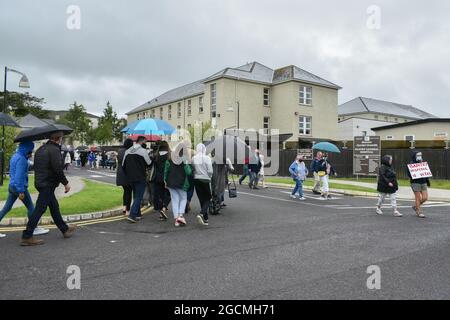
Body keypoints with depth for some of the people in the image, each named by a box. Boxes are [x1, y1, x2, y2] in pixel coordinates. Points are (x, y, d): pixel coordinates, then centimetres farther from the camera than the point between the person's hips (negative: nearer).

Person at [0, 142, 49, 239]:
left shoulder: (15, 156, 11)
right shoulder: (21, 159, -19)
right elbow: (19, 175, -23)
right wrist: (21, 191, -22)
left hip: (12, 186, 9)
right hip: (19, 187, -9)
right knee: (30, 207, 4)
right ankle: (34, 229, 14)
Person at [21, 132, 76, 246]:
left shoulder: (41, 149, 14)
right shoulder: (54, 150, -15)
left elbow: (36, 167, 19)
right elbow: (58, 169, -21)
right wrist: (66, 183, -12)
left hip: (40, 182, 10)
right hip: (48, 184, -10)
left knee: (54, 207, 18)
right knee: (40, 209, -5)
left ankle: (65, 229, 30)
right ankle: (27, 237, -1)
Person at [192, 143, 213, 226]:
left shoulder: (193, 158, 0)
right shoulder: (207, 158, -10)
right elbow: (210, 171, -12)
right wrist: (209, 177, 6)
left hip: (196, 180, 4)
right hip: (205, 180, -4)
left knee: (202, 199, 12)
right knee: (207, 199, 7)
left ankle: (205, 219, 16)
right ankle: (202, 214, -15)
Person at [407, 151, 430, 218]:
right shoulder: (411, 164, -5)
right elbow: (409, 174, -8)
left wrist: (427, 180, 16)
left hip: (423, 183, 6)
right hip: (415, 183, -6)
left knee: (425, 198, 1)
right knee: (418, 198, -1)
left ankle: (415, 206, 25)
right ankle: (419, 212, 11)